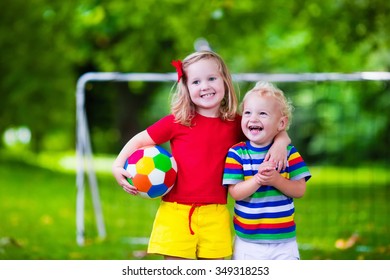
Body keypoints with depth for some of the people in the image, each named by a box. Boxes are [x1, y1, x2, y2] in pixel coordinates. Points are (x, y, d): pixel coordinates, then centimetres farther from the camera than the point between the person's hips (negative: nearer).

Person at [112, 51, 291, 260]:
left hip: (215, 214, 2)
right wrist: (118, 166, -8)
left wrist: (280, 144, -8)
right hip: (176, 212, -2)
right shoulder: (177, 121, -1)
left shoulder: (235, 124, 5)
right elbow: (140, 140, 6)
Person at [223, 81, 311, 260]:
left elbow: (300, 190, -7)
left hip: (284, 240, 1)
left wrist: (276, 180, -24)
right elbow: (235, 192, -13)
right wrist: (258, 180, -31)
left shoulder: (288, 152, -2)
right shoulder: (237, 153, -6)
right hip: (247, 241, 0)